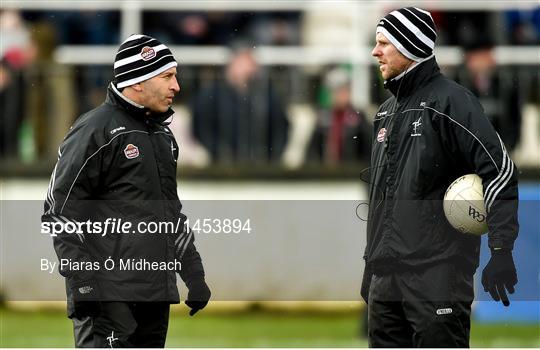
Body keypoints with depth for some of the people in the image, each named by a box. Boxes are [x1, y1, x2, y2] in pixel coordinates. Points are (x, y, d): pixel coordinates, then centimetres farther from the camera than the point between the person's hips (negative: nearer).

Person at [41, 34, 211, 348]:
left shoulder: (163, 135, 19)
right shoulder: (96, 130, -9)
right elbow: (60, 210, -12)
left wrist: (194, 275, 22)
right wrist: (82, 280, -18)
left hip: (156, 293, 9)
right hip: (108, 292, -9)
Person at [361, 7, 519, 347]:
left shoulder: (449, 100, -9)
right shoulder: (388, 111, 18)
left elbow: (500, 170, -15)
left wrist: (502, 252, -21)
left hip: (437, 277, -9)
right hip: (385, 277, 9)